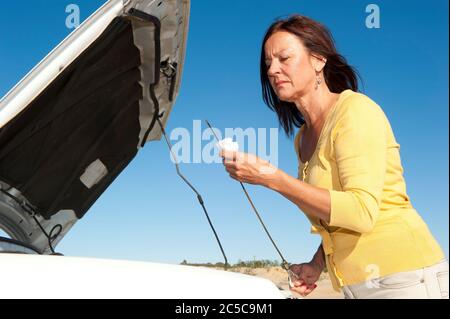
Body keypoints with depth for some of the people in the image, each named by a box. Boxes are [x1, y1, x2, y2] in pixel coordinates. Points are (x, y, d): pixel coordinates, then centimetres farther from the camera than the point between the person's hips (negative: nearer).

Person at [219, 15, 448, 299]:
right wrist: (316, 265, 0)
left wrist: (272, 178, -23)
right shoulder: (303, 138, 11)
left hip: (403, 278, -7)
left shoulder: (355, 108, -11)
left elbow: (362, 213, -21)